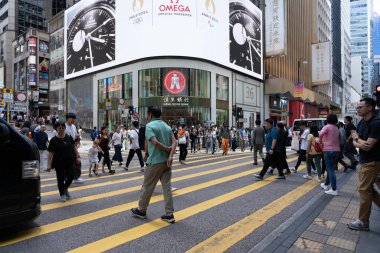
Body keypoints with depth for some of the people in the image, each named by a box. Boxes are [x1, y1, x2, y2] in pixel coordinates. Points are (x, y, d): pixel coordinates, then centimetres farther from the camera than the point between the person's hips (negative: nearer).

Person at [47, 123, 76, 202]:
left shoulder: (69, 138, 0)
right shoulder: (54, 140, -8)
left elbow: (73, 148, 12)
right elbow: (51, 153, -11)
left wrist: (76, 157, 13)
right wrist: (49, 164, -16)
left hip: (69, 161, 2)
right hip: (59, 163, -2)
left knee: (70, 177, 4)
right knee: (60, 179, 8)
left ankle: (65, 188, 35)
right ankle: (62, 194, 27)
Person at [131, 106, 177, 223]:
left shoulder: (149, 125, -8)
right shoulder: (167, 126, 11)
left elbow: (155, 142, -22)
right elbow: (174, 141, -2)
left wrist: (167, 148, -9)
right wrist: (171, 155, -13)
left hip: (155, 161, -6)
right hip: (167, 161, 6)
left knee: (148, 187, 9)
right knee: (167, 187, 7)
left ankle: (141, 210, 26)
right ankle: (169, 214, 10)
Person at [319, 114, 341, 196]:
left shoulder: (327, 127, -8)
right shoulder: (337, 129, 14)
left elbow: (320, 134, -25)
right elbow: (337, 139, 15)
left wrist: (321, 142, -6)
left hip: (328, 150, -7)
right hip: (336, 150, 7)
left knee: (330, 169, -7)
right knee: (331, 168, 18)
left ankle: (334, 190, -8)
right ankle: (326, 184, 32)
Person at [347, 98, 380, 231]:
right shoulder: (362, 123, 6)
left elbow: (368, 146, -24)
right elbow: (354, 142, 6)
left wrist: (357, 138, -7)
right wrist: (359, 144, -16)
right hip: (364, 161, 9)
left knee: (364, 190, -2)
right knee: (368, 188, 17)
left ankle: (363, 222, 10)